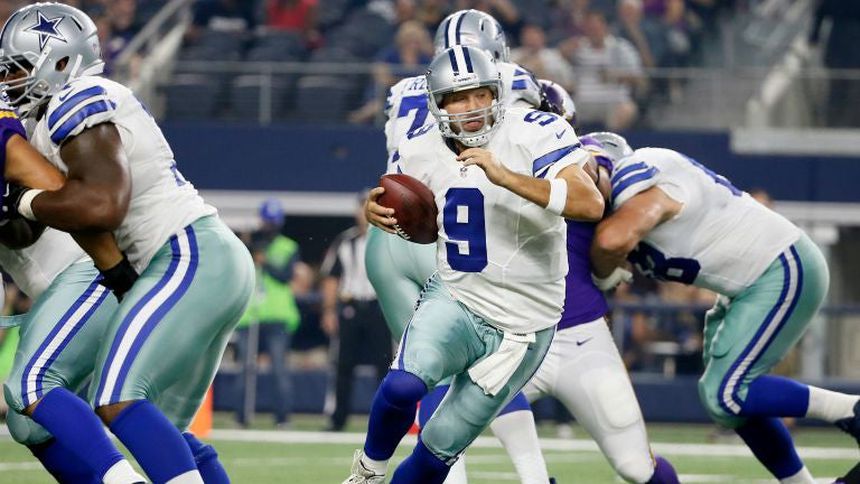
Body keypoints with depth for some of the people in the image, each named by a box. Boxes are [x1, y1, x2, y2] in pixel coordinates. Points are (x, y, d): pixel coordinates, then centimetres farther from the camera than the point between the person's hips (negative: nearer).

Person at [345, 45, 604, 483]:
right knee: (404, 386, -29)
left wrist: (504, 176, -37)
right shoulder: (422, 151, -3)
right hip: (455, 299, 2)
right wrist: (379, 212, -7)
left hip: (521, 326, -2)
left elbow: (591, 204, -31)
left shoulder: (534, 135, -17)